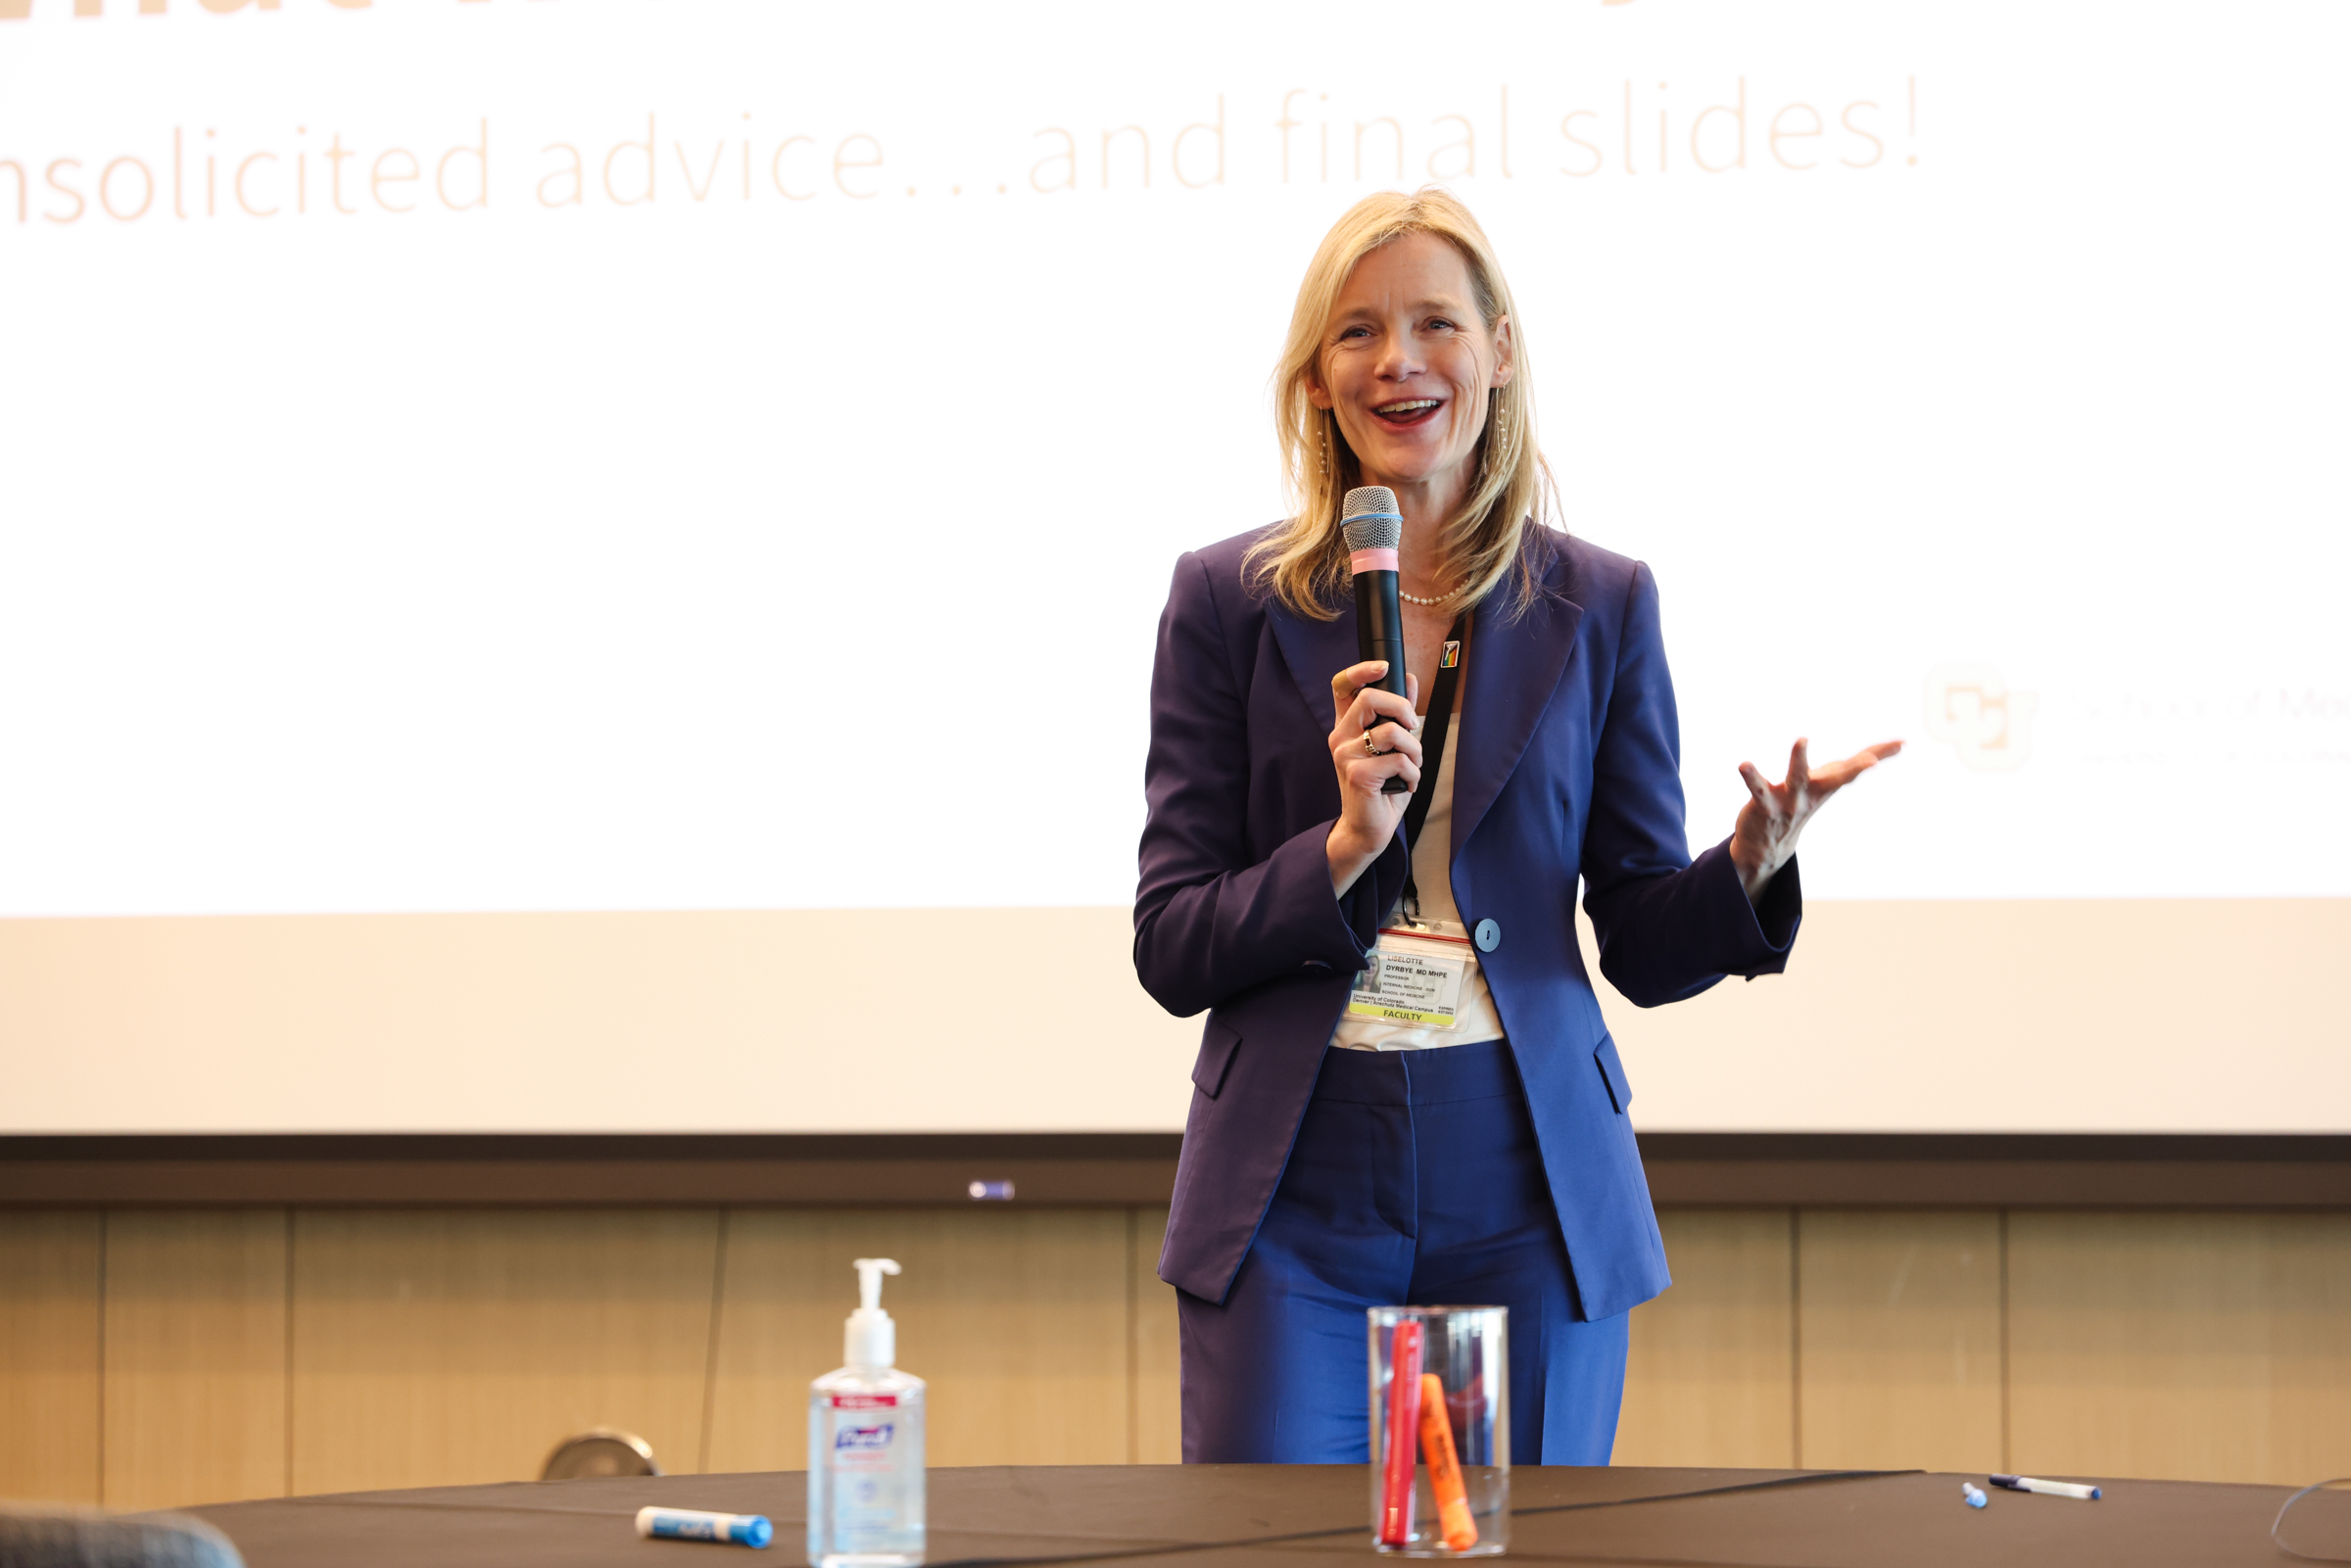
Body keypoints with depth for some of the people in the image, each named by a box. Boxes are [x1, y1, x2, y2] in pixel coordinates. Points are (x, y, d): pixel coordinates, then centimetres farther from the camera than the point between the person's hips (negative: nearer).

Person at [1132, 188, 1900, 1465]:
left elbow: (1645, 948, 6)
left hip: (1525, 1203, 1)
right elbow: (1170, 950, -1)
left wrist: (1751, 864, -15)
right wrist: (1344, 847, -17)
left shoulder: (1598, 606, 5)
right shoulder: (1231, 601, 2)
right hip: (1293, 1205, -1)